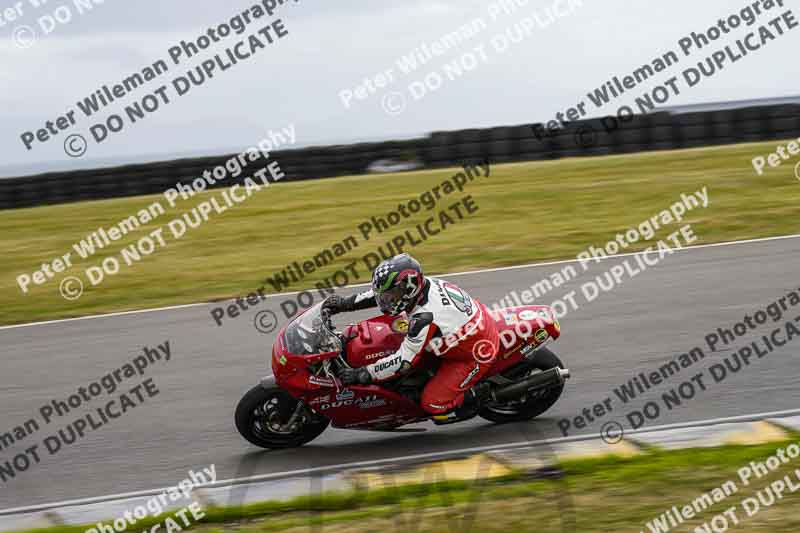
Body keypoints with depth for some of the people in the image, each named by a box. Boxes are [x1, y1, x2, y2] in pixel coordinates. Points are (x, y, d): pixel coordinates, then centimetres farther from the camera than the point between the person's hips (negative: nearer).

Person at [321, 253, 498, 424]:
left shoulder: (424, 318, -34)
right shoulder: (423, 284, -10)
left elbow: (404, 361, -31)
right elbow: (381, 292, 7)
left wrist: (362, 374, -26)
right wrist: (345, 303, 3)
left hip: (476, 354, -9)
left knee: (433, 404, -11)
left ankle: (480, 394, 7)